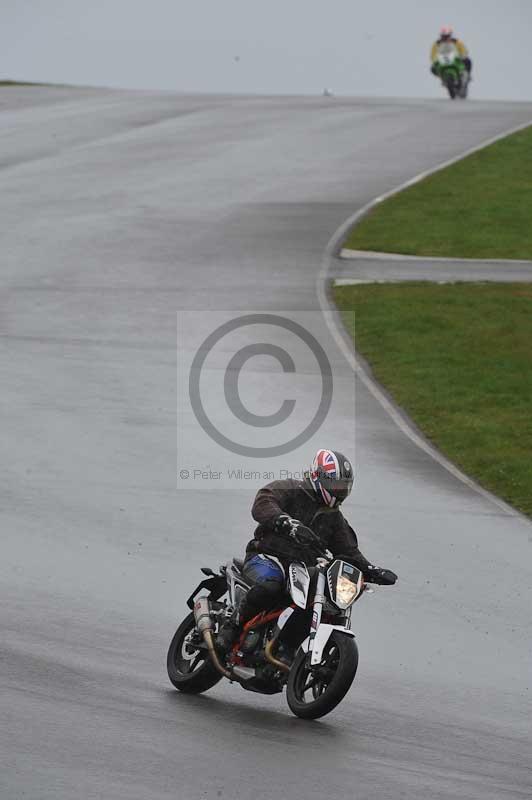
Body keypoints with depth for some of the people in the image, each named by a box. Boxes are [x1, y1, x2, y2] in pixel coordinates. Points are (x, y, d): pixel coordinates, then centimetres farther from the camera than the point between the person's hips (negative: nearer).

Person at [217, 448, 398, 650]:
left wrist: (374, 572, 3)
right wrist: (289, 524, -36)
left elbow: (349, 552, 21)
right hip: (267, 557, -7)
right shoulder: (289, 490, 0)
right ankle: (231, 626, -19)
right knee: (270, 585, -40)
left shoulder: (335, 518, 22)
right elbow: (261, 505, -19)